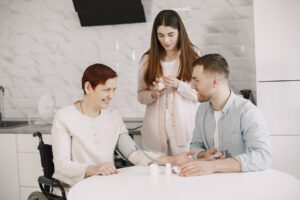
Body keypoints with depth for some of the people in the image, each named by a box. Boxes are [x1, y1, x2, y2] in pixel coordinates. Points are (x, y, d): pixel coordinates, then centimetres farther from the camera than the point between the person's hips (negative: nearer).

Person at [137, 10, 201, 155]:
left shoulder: (193, 55, 0)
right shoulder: (148, 59, 4)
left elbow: (201, 94, -1)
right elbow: (141, 96, 9)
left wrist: (179, 85, -15)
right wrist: (153, 94, -11)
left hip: (184, 127, -1)